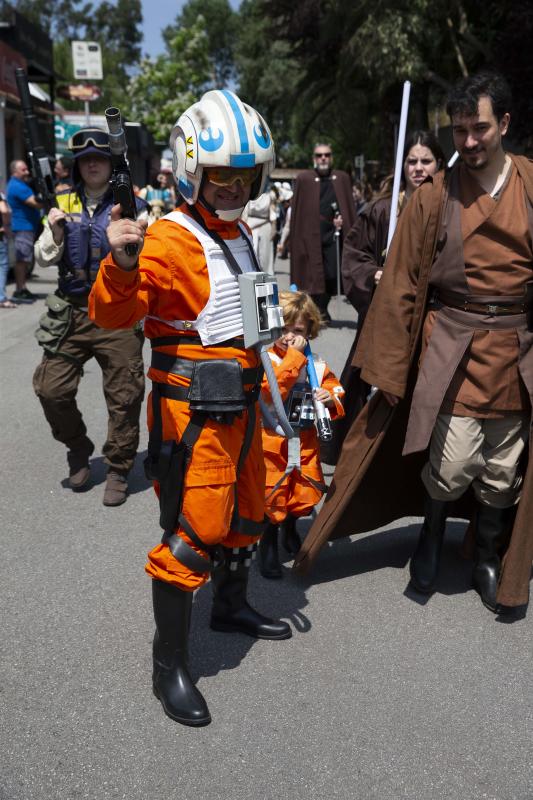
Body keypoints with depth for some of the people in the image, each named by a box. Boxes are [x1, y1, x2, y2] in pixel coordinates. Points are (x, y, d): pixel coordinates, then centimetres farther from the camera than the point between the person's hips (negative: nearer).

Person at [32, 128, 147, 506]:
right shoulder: (64, 204, 10)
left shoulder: (131, 205, 1)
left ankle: (118, 471, 19)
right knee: (52, 389, -1)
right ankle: (79, 449, 27)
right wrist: (55, 232, -7)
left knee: (123, 397, 1)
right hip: (71, 312, 3)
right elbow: (43, 259, 10)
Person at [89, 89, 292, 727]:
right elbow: (112, 314, -26)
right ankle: (169, 666, 13)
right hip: (192, 412, -9)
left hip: (240, 405, 9)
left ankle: (231, 607, 45)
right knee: (192, 534, -5)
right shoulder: (170, 240, -15)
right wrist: (122, 266, -44)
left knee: (245, 513, 21)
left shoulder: (238, 234, 13)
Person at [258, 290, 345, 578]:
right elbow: (272, 390, -28)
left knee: (306, 493, 13)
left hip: (305, 443, 5)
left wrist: (331, 400, -12)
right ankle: (268, 544, 23)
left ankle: (290, 528, 44)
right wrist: (294, 356, -24)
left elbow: (336, 392, 12)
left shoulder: (318, 366, 4)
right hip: (272, 441, -5)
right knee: (272, 495, -1)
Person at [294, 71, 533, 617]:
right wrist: (389, 367, -5)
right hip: (451, 347, -2)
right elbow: (400, 285, -3)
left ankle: (488, 556, 36)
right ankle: (432, 532, 26)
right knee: (453, 463, -7)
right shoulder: (433, 197, -2)